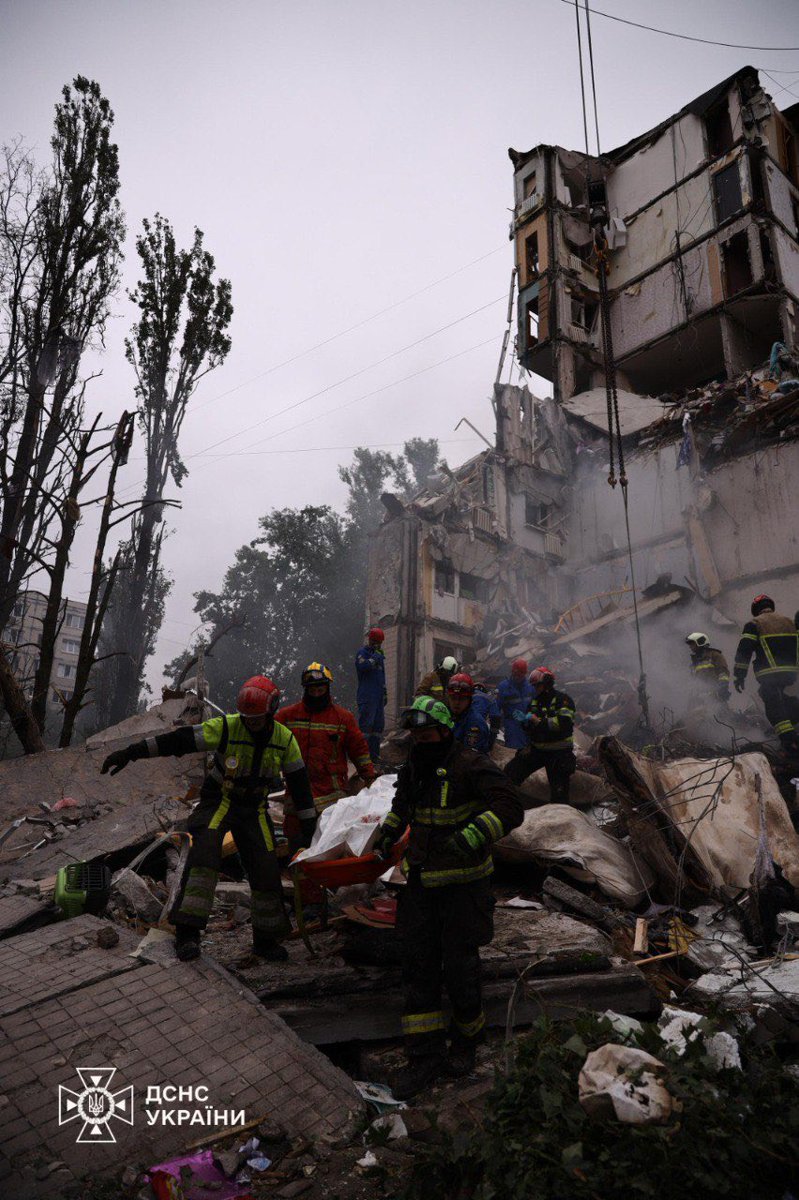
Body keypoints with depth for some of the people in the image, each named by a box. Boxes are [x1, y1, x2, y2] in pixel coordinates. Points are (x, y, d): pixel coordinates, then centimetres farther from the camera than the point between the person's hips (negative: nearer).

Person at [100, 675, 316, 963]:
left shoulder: (284, 739, -10)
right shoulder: (227, 727, -20)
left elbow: (299, 783, -2)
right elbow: (179, 739, -23)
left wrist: (309, 827, 0)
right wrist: (129, 753, -27)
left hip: (254, 809, 3)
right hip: (219, 801, -2)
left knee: (266, 870, -1)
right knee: (204, 853, -25)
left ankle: (266, 940, 16)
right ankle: (188, 931, -15)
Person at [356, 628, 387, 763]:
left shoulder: (379, 653, 21)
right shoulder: (363, 652, -3)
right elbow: (362, 666, -25)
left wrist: (384, 692, 25)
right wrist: (376, 657, -19)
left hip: (378, 696, 8)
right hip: (367, 696, -8)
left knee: (378, 724, 9)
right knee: (366, 723, -11)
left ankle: (374, 754, 17)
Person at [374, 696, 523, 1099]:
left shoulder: (470, 766, -18)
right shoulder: (412, 769, 5)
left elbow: (510, 807, -29)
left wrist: (471, 836, -40)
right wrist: (388, 831, 15)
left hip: (462, 884, -6)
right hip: (421, 882, 6)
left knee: (459, 967, 7)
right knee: (418, 964, 9)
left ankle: (466, 1039, 35)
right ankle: (425, 1055, 23)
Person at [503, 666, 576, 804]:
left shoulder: (562, 699, -11)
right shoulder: (535, 701, 9)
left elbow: (562, 724, -26)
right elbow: (529, 727, 15)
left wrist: (536, 719, -24)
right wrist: (524, 720, -9)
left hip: (558, 752, -6)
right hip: (536, 749, 6)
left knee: (559, 793, -1)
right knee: (510, 772, -2)